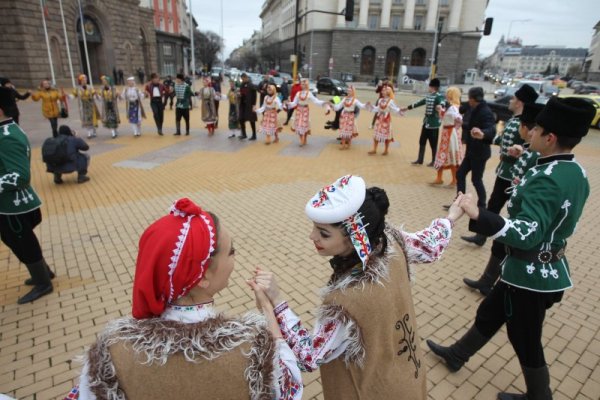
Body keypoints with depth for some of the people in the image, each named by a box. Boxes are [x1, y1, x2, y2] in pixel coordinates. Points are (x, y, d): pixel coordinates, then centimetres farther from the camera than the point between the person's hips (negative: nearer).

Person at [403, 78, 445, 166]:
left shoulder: (439, 96, -13)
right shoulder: (428, 96, 12)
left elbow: (442, 104, -33)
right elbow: (420, 102, 24)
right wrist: (407, 107, 31)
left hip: (434, 124, -8)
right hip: (426, 123, 8)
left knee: (433, 144, 3)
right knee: (422, 141, 12)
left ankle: (434, 161, 17)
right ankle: (420, 160, 23)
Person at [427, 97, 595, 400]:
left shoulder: (546, 180, -28)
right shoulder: (577, 173, 2)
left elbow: (527, 234, -38)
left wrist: (478, 214, -43)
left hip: (530, 274, -9)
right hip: (548, 269, 10)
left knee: (526, 341, 13)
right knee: (490, 313, 24)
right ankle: (455, 355, 43)